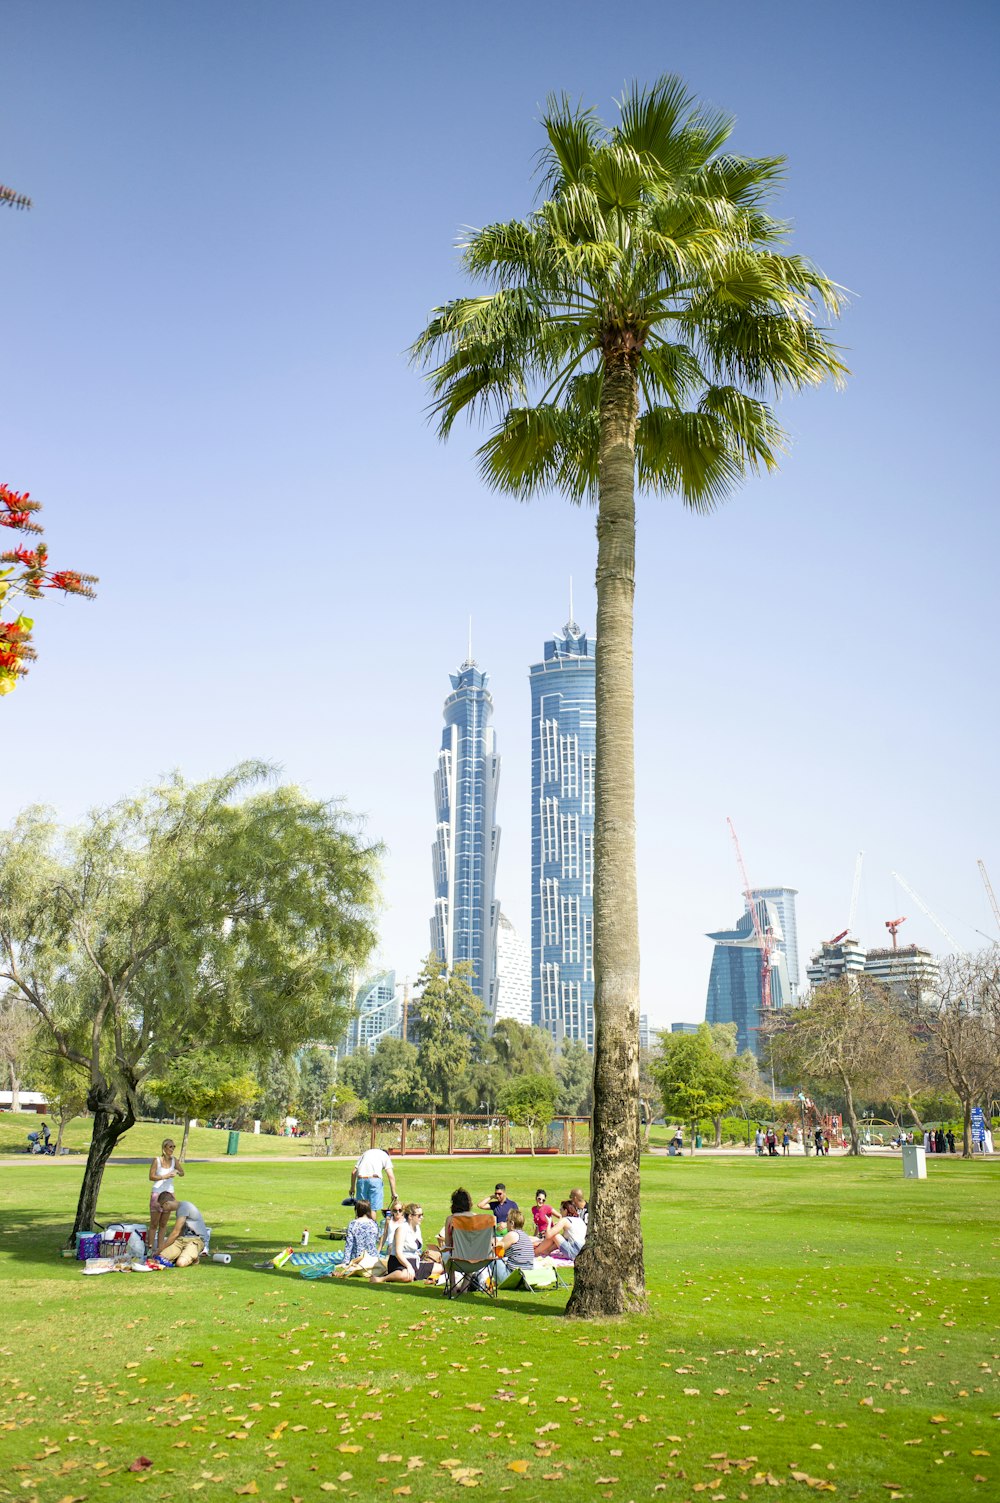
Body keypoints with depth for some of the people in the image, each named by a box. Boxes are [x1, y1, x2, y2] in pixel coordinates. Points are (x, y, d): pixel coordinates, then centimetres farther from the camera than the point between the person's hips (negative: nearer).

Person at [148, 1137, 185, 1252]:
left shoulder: (174, 1160, 2)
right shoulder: (157, 1160, -9)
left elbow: (182, 1174, 6)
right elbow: (151, 1177, -11)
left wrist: (178, 1171, -16)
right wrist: (165, 1176, -21)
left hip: (169, 1194, 4)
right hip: (157, 1193, -4)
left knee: (163, 1224, 8)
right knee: (154, 1223, 0)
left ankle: (159, 1248, 14)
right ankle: (150, 1248, 4)